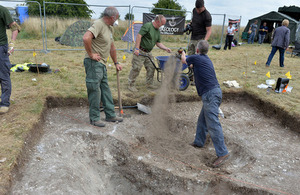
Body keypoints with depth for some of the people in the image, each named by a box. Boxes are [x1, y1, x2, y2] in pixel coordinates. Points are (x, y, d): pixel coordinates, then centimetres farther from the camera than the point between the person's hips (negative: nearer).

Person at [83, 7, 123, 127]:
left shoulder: (110, 28, 17)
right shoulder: (98, 24, -14)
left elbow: (112, 47, 25)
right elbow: (86, 38, -31)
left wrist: (116, 63, 27)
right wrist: (91, 54, -21)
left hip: (102, 64, 10)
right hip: (93, 63, -10)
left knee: (105, 90, 13)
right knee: (95, 90, -3)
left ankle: (110, 115, 23)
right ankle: (94, 119, 9)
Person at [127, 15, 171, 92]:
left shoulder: (158, 31, 12)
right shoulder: (147, 26, -14)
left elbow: (158, 43, 18)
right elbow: (139, 36, -21)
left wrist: (166, 48, 4)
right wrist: (137, 48, -27)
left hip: (148, 52, 8)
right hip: (140, 51, -8)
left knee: (151, 68, 8)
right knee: (136, 68, -6)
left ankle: (149, 83, 23)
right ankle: (131, 85, 5)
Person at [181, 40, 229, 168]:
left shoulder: (196, 58, -2)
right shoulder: (207, 60, 20)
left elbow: (184, 61, 20)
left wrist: (183, 55, 41)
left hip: (210, 94, -9)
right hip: (214, 92, 10)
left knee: (213, 124, -10)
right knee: (202, 120, 20)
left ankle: (222, 153, -8)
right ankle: (199, 142, 33)